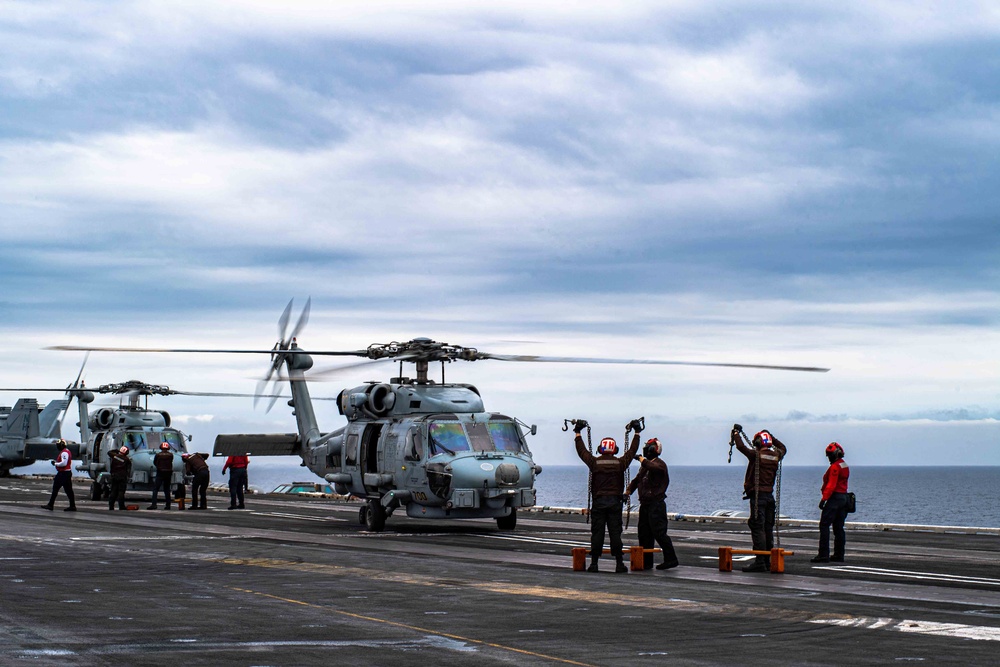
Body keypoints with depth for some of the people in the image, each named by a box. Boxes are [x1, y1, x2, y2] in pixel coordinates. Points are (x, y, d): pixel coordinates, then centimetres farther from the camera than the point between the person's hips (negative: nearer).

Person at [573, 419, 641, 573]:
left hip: (598, 502, 0)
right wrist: (637, 432, 24)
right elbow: (632, 450, 12)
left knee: (597, 533, 2)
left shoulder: (595, 463, -3)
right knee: (615, 533, 1)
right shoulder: (620, 463, -1)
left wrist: (577, 432, 22)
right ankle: (619, 563, 0)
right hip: (615, 502, 0)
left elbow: (581, 450, 10)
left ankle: (594, 563, 0)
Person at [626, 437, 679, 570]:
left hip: (656, 503, -9)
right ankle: (646, 561, 15)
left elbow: (653, 468, -33)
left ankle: (671, 559, -5)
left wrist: (642, 460, -19)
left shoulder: (659, 463, -9)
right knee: (644, 533, 10)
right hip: (645, 503, 9)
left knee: (659, 532, -11)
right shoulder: (645, 465, 20)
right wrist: (628, 491, 8)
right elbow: (637, 480, 23)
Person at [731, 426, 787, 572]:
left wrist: (736, 433, 8)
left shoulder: (756, 455, -12)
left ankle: (760, 562, -14)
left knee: (757, 528, -9)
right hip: (770, 495, 7)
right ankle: (768, 561, 17)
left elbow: (741, 446, -9)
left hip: (757, 495, -7)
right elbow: (783, 448, 29)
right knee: (768, 528, 12)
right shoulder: (776, 456, 7)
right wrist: (771, 437, 33)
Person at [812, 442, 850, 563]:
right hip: (844, 497, 10)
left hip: (834, 497, -10)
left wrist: (824, 499, -21)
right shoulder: (845, 466, 17)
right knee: (838, 528, 11)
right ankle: (839, 555, 12)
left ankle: (824, 554, -16)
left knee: (824, 526, -11)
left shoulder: (835, 467, -13)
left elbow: (831, 485, -20)